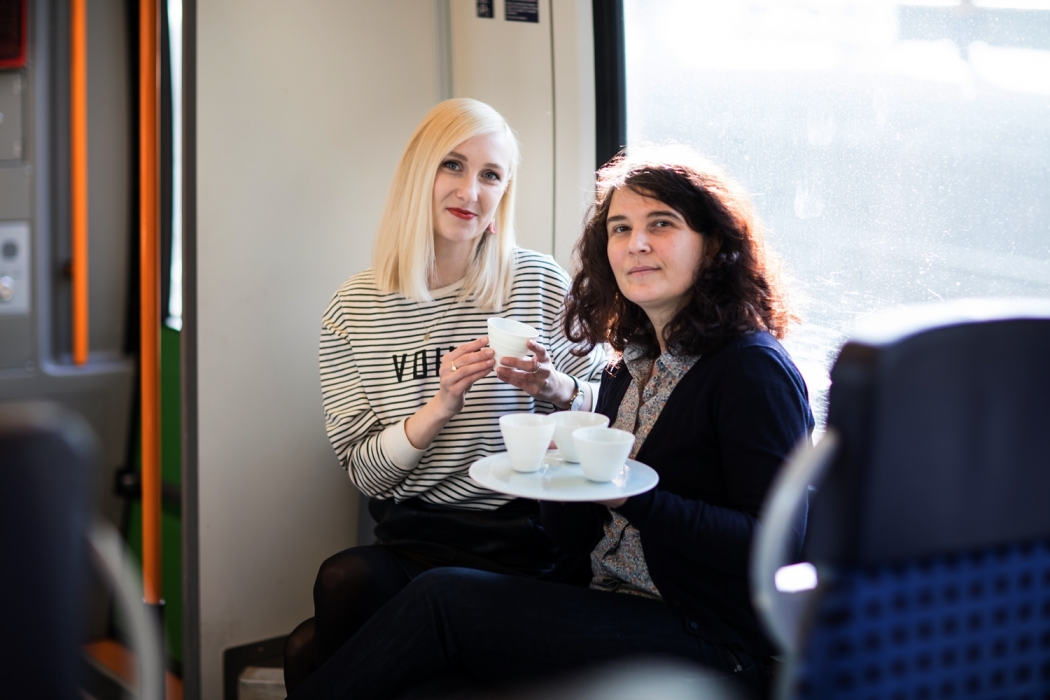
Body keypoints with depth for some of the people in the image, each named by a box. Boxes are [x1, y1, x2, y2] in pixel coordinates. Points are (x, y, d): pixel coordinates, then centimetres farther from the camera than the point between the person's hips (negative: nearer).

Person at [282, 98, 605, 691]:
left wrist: (554, 388, -13)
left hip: (525, 537, -3)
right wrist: (441, 407, -14)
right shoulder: (356, 308, 5)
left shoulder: (540, 284, 1)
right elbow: (366, 474, 3)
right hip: (413, 537, 3)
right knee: (347, 582, -31)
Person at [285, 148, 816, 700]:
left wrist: (633, 497, -27)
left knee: (442, 598, -19)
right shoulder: (630, 369, 14)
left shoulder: (752, 370, -10)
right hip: (614, 611, 7)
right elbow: (574, 538, 14)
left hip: (709, 644, -7)